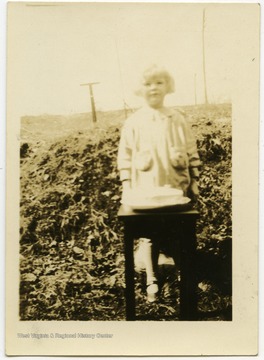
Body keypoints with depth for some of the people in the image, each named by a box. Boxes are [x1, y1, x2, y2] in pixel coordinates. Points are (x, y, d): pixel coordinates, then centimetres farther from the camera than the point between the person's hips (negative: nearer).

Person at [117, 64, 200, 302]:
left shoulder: (179, 119, 1)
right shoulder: (133, 123, -2)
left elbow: (192, 152, 6)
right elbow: (124, 157, 1)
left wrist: (194, 182, 5)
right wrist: (127, 188, -3)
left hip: (177, 189, 1)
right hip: (146, 191, -1)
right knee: (149, 234, 7)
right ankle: (151, 280, 20)